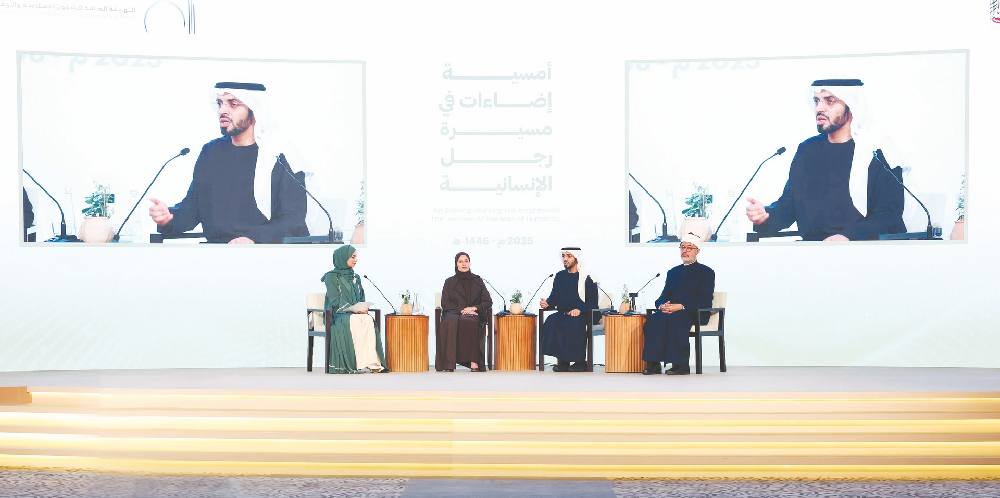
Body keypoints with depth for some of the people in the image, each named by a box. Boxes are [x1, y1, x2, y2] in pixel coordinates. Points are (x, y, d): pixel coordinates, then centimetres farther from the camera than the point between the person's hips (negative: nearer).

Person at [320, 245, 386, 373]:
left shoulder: (356, 277, 19)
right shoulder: (331, 277, 0)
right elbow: (335, 301, -10)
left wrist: (363, 308, -8)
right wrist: (354, 309, -22)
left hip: (356, 313, 5)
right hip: (337, 315, -5)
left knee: (368, 320, -31)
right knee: (356, 321, -38)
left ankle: (370, 361, -42)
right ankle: (359, 363, -40)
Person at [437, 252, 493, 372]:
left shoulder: (477, 280, 13)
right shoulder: (450, 282, 12)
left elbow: (488, 302, 8)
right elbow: (445, 303, 3)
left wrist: (474, 308, -10)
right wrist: (461, 310, -12)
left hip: (474, 315, 0)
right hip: (454, 313, 0)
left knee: (470, 322, -37)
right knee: (450, 321, -37)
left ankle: (474, 362, -39)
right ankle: (449, 364, -39)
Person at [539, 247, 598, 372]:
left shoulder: (587, 278, 0)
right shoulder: (560, 276, 15)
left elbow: (593, 302, -3)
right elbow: (554, 297, 16)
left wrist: (580, 310, -18)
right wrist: (547, 303, -6)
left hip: (581, 314, -4)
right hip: (562, 313, 4)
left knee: (575, 324, -36)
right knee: (551, 322, -27)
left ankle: (579, 362, -20)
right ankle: (562, 361, -24)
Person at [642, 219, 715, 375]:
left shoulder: (706, 273, 6)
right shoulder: (673, 272, 23)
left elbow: (705, 301, -6)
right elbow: (663, 296, 17)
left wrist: (681, 307, -18)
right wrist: (662, 305, -9)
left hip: (696, 315, -5)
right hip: (670, 312, 5)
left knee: (674, 320, -37)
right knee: (652, 320, -27)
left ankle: (681, 365, -31)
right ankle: (653, 364, -29)